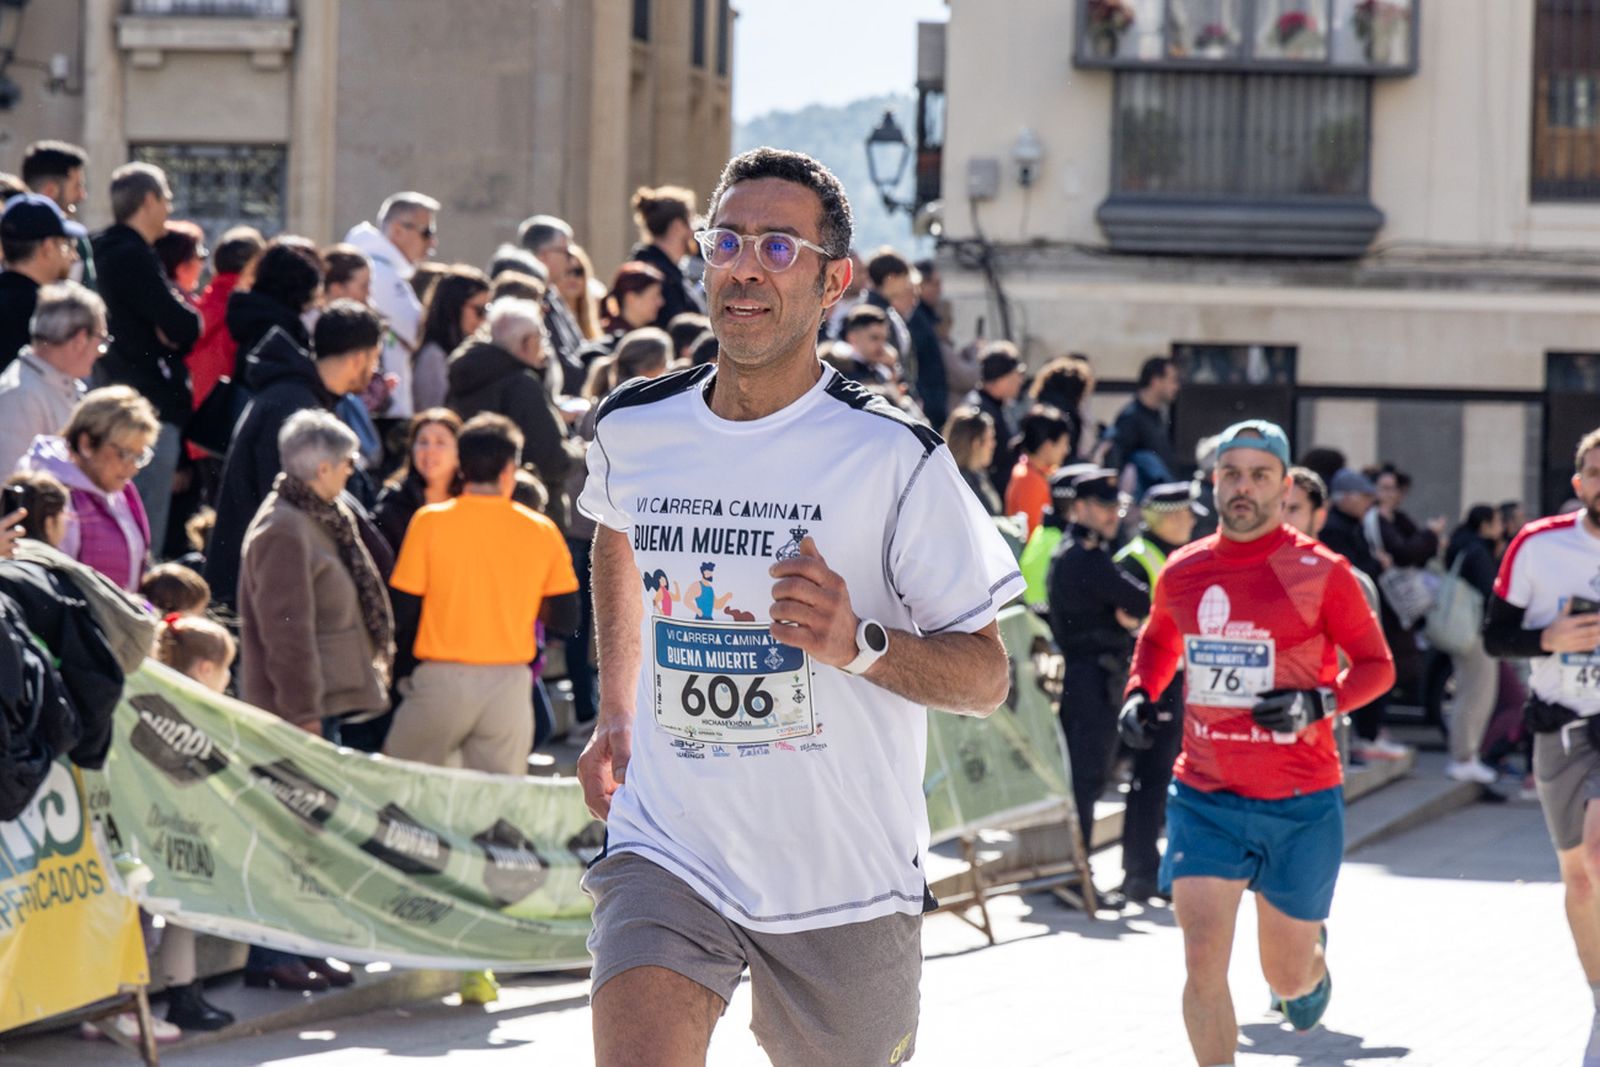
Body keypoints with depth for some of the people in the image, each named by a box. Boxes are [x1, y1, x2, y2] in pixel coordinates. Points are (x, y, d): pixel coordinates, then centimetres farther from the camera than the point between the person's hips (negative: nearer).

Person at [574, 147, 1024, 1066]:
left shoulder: (896, 456, -11)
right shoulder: (633, 429, 1)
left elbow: (986, 677, -8)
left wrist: (859, 645, -27)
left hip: (847, 880, -1)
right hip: (669, 850, 1)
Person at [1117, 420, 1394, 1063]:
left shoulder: (1319, 572, -7)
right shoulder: (1182, 571, 4)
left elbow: (1377, 664, 0)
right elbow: (1158, 640, 24)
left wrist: (1320, 701, -18)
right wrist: (1139, 693, 5)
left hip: (1301, 806, -2)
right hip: (1204, 796, 2)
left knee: (1288, 977, 11)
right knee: (1204, 963, -14)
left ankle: (1312, 956, 49)